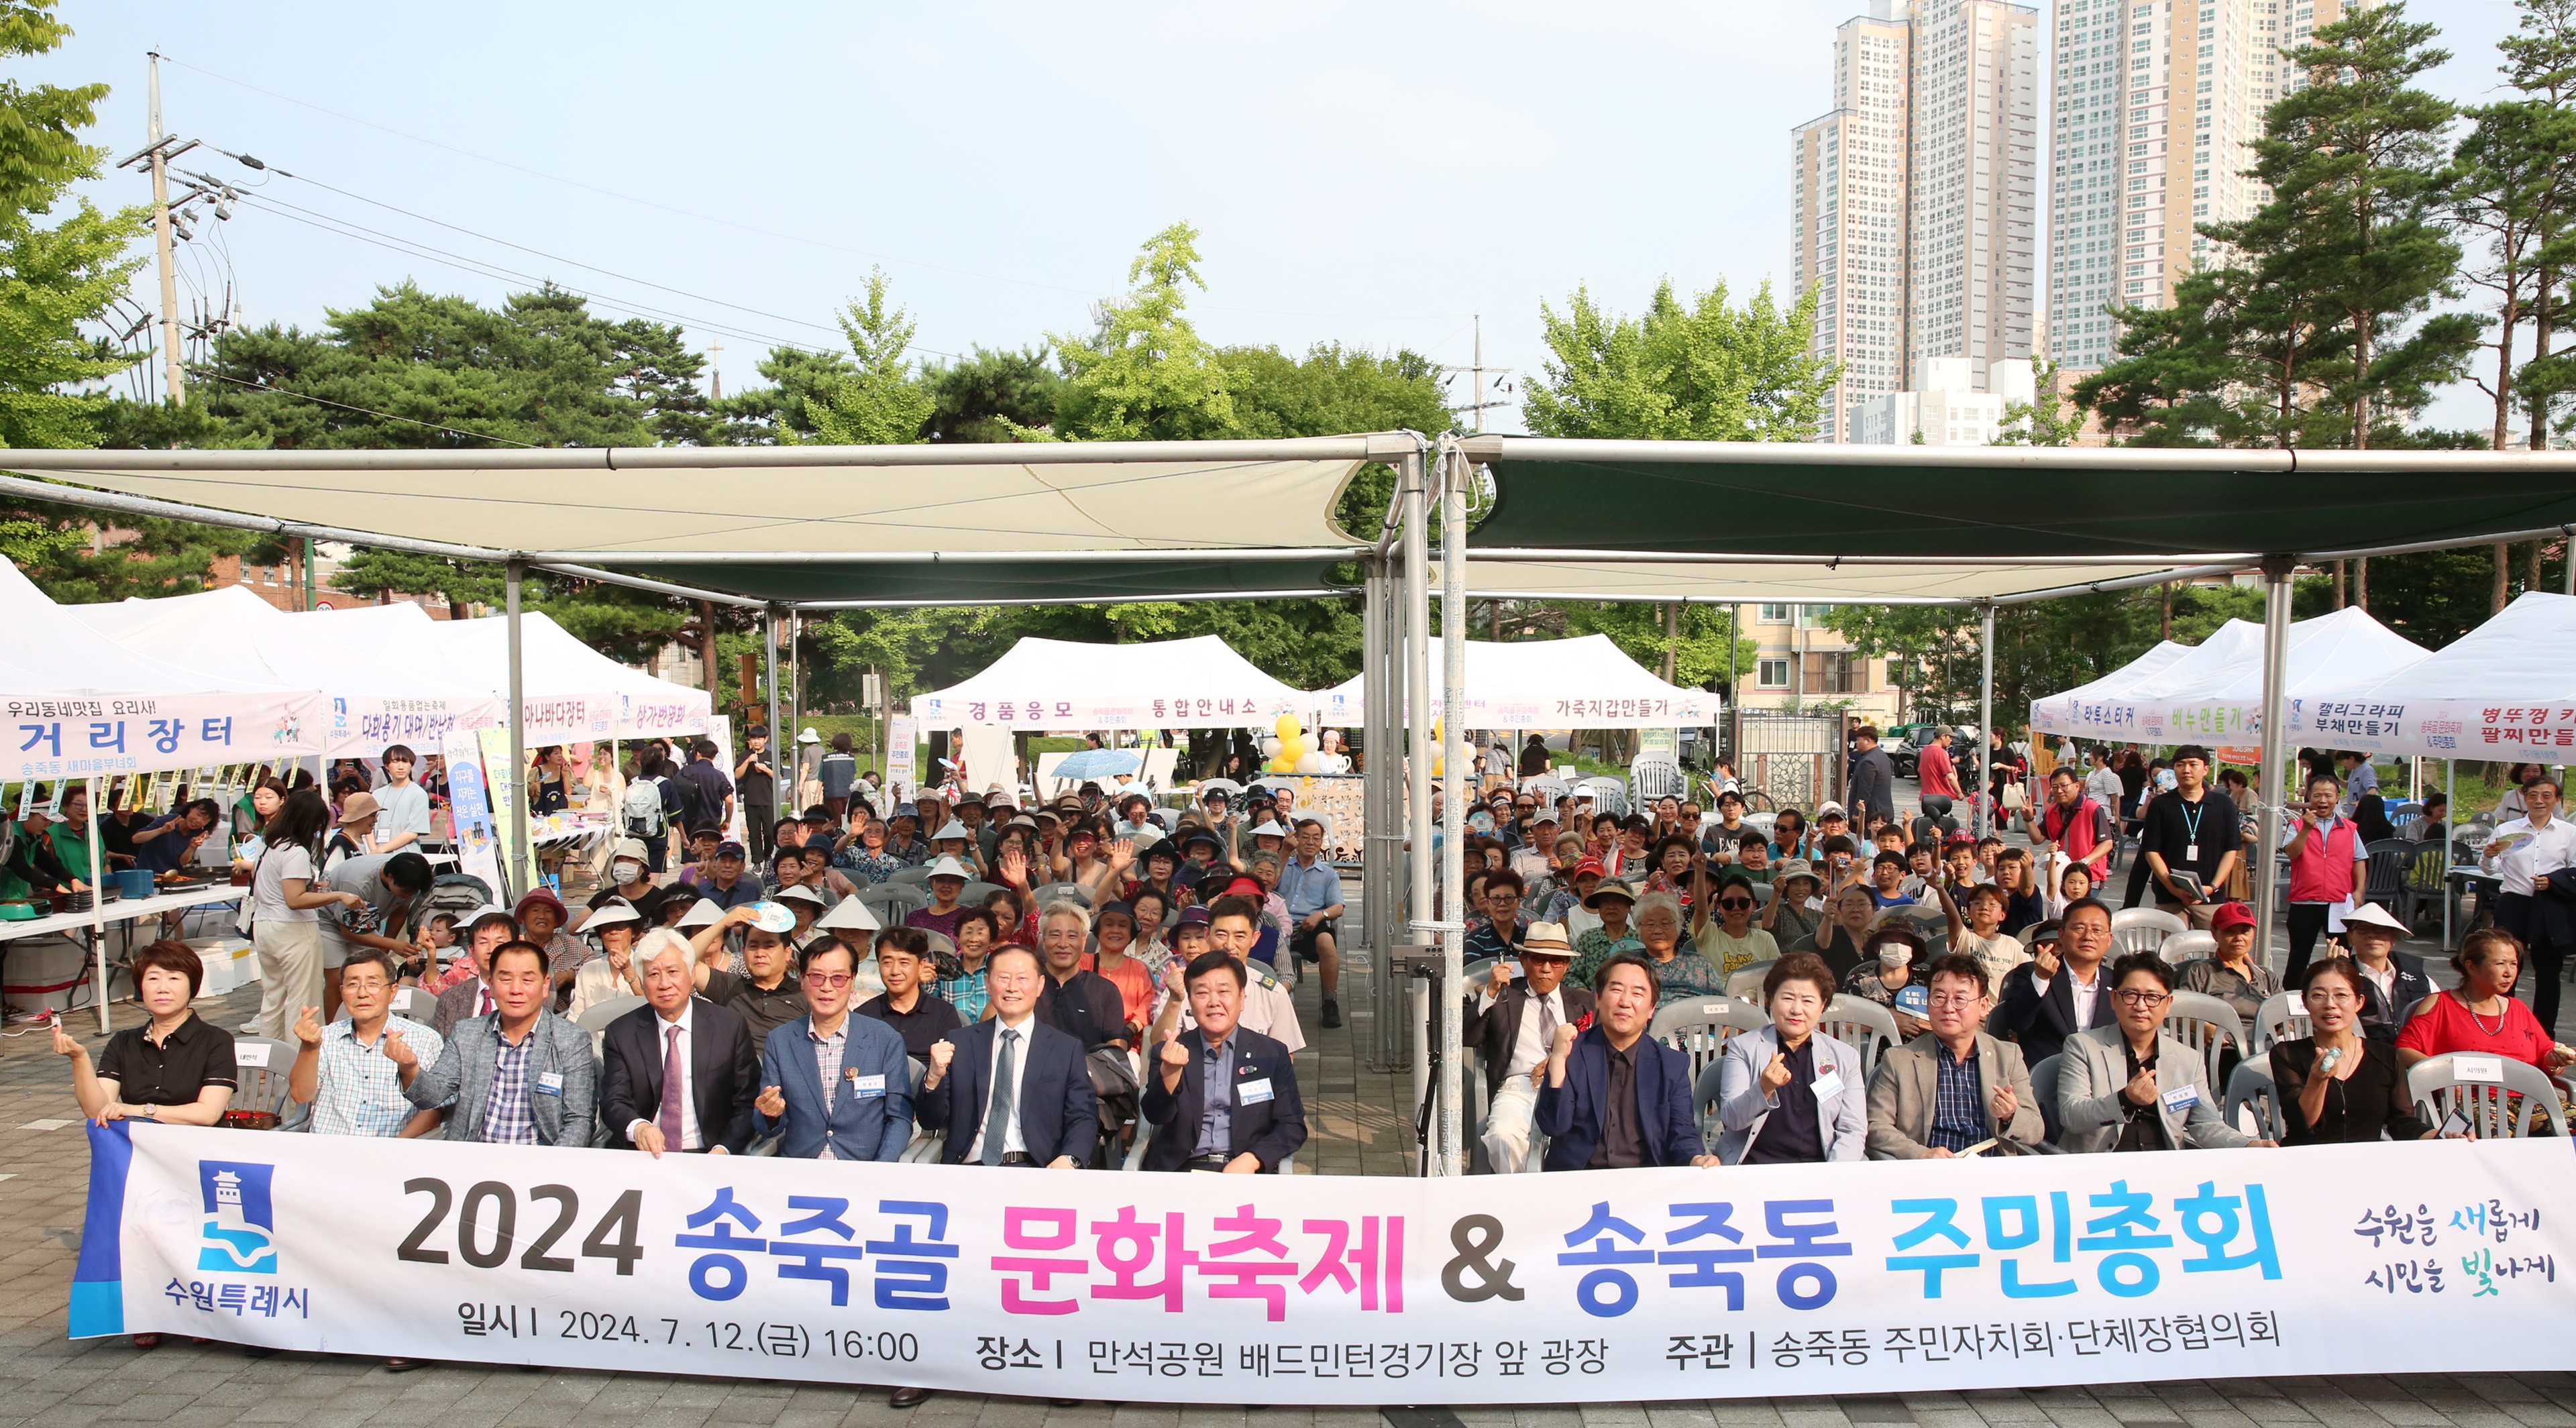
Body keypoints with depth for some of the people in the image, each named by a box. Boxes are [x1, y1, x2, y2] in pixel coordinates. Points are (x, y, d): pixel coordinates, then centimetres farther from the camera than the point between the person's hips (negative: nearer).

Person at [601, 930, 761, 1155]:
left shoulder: (730, 1027, 3)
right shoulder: (621, 1033, 7)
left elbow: (748, 1103, 3)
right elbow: (613, 1102, -2)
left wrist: (724, 1150, -14)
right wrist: (638, 1127, -24)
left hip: (707, 1160, 0)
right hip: (643, 1159, 1)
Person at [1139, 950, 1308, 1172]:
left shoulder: (1272, 1054, 9)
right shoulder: (1171, 1053, 11)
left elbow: (1293, 1126, 6)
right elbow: (1156, 1116, -2)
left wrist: (1250, 1160, -11)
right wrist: (1170, 1071, -21)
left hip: (1245, 1172, 1)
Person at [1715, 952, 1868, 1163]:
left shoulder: (1845, 1057, 14)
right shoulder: (1742, 1048, 8)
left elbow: (1853, 1131, 9)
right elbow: (1731, 1119, -1)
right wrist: (1764, 1089, -20)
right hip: (1756, 1166, -2)